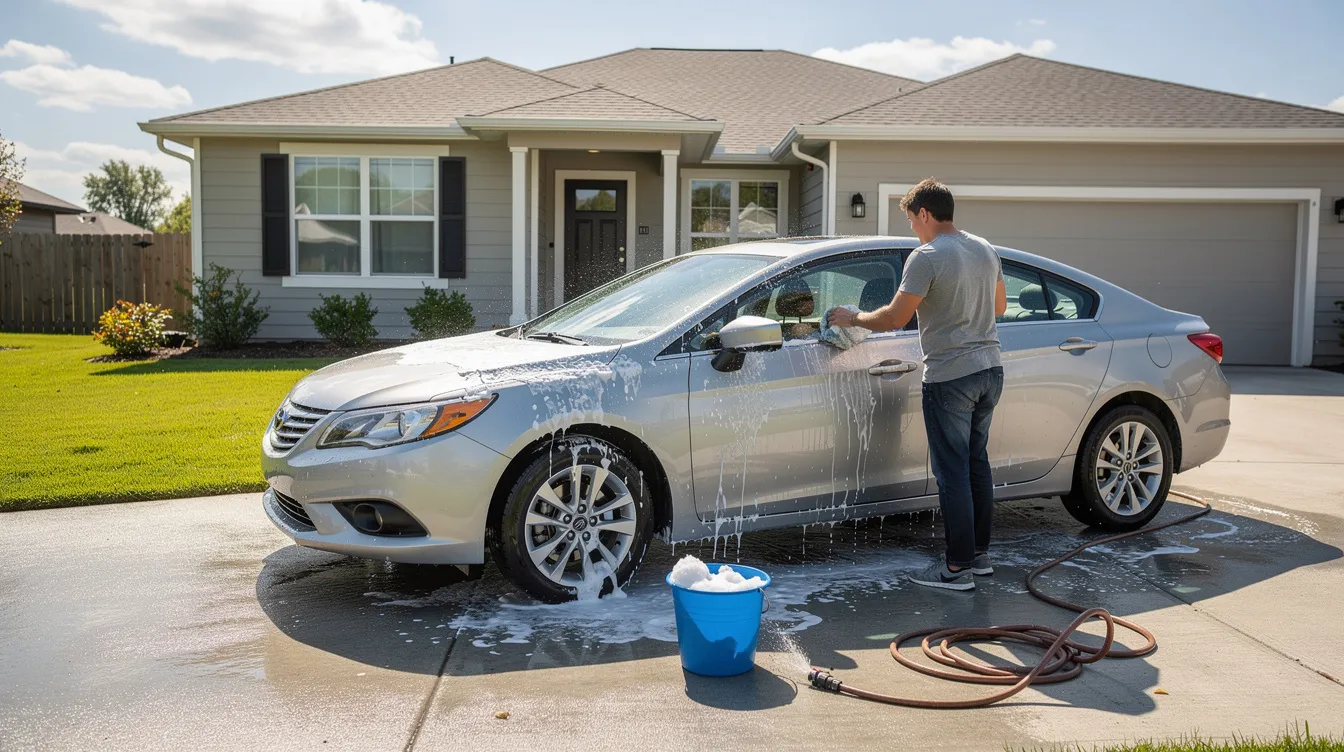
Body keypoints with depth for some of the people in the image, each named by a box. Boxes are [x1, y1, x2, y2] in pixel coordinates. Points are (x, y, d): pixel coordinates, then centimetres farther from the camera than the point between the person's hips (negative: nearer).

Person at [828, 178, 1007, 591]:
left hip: (950, 378, -8)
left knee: (952, 472, -2)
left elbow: (895, 318, -13)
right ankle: (980, 553, 26)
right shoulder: (986, 250, 10)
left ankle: (958, 568, 4)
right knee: (977, 464, 17)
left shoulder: (926, 258, -15)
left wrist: (853, 318, 2)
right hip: (989, 371, 8)